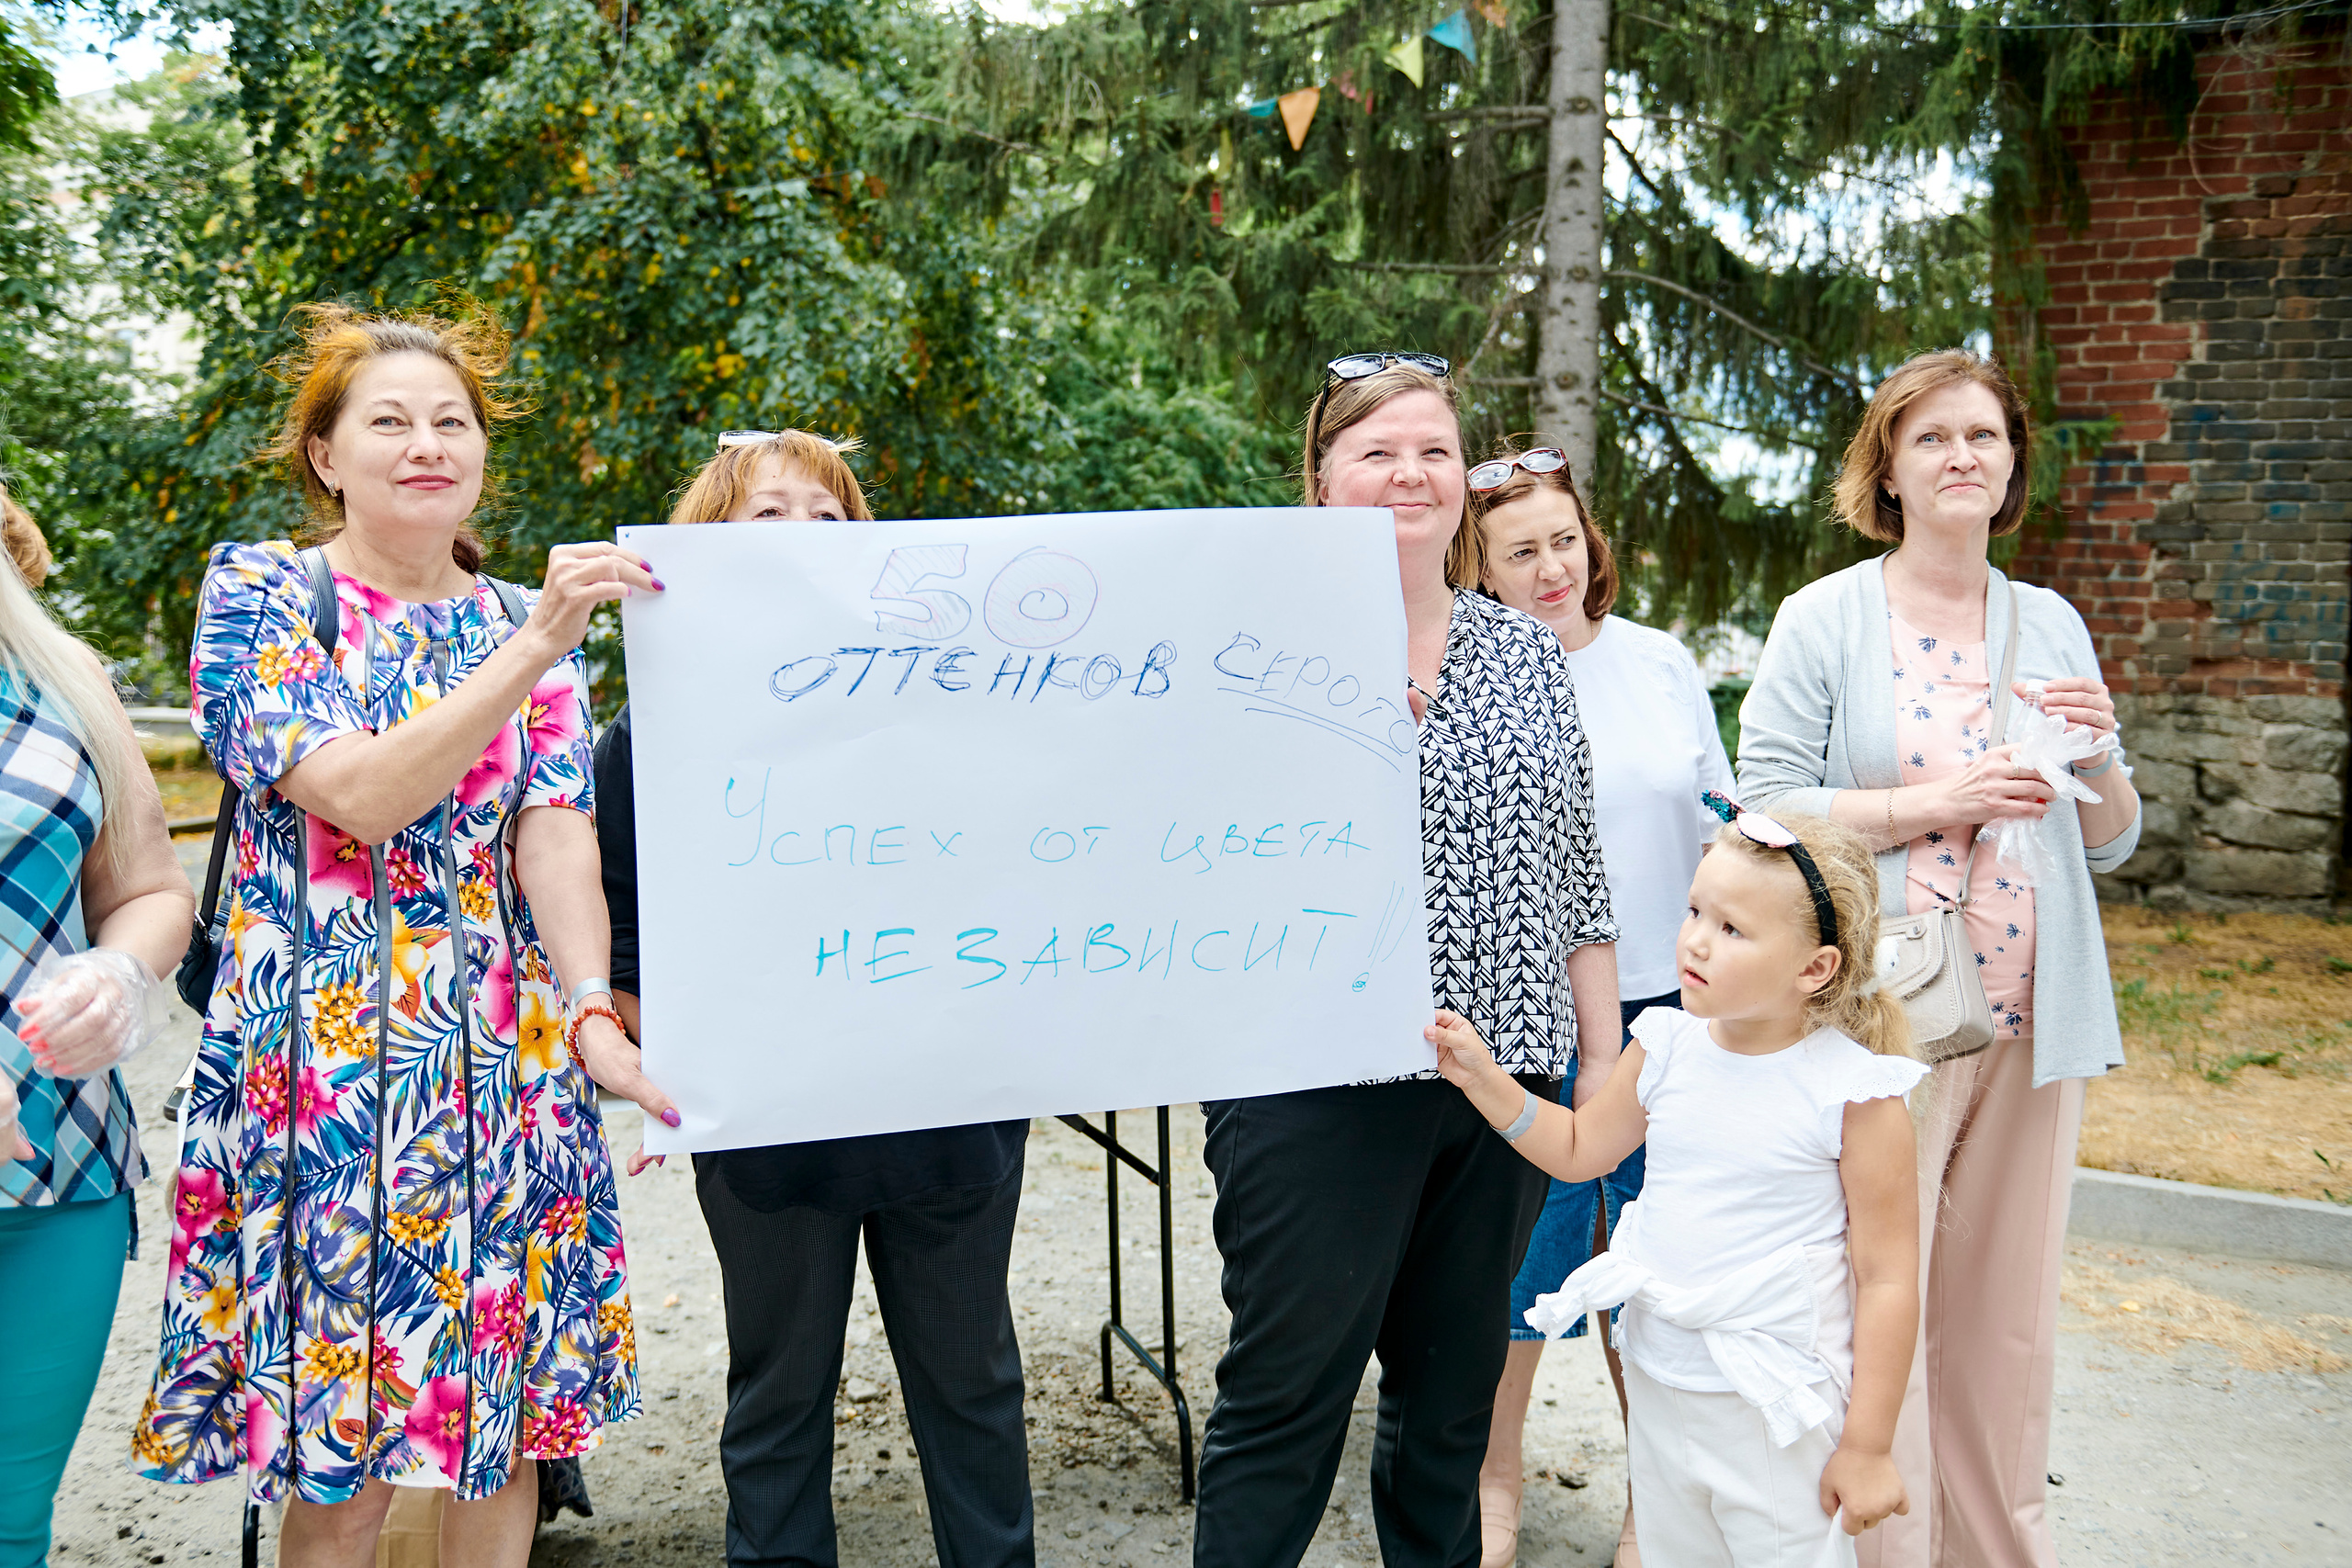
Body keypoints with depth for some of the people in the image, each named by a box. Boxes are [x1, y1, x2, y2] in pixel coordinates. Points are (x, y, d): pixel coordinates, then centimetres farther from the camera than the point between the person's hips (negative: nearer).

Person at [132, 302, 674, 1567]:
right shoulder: (259, 592, 0)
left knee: (508, 1417, 9)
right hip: (324, 1058, -3)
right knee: (339, 1465, 3)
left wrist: (592, 1014, -18)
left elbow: (557, 835, -2)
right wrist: (531, 647, -22)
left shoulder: (529, 628, 10)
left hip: (510, 1062, 4)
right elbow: (357, 795, -15)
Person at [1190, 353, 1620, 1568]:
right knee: (1286, 1389, 3)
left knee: (1455, 1388, 15)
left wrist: (1603, 1055, 11)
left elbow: (1576, 873, 14)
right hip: (1320, 1071, -4)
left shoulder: (1531, 654, 12)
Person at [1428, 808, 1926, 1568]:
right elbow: (1578, 1149, 15)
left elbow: (1887, 1281, -11)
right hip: (1659, 1390, 5)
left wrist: (1867, 1447, -9)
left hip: (1780, 1413, -5)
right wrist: (1481, 1075, 3)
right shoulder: (1667, 1048, -1)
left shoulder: (1855, 1092, -15)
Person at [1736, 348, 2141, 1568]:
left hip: (2032, 1024, 4)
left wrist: (2098, 756, -6)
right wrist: (1936, 803, -16)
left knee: (2005, 1320, 12)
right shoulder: (1822, 619, -1)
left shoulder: (2053, 626, 12)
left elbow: (2111, 844, 14)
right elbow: (1765, 804, -8)